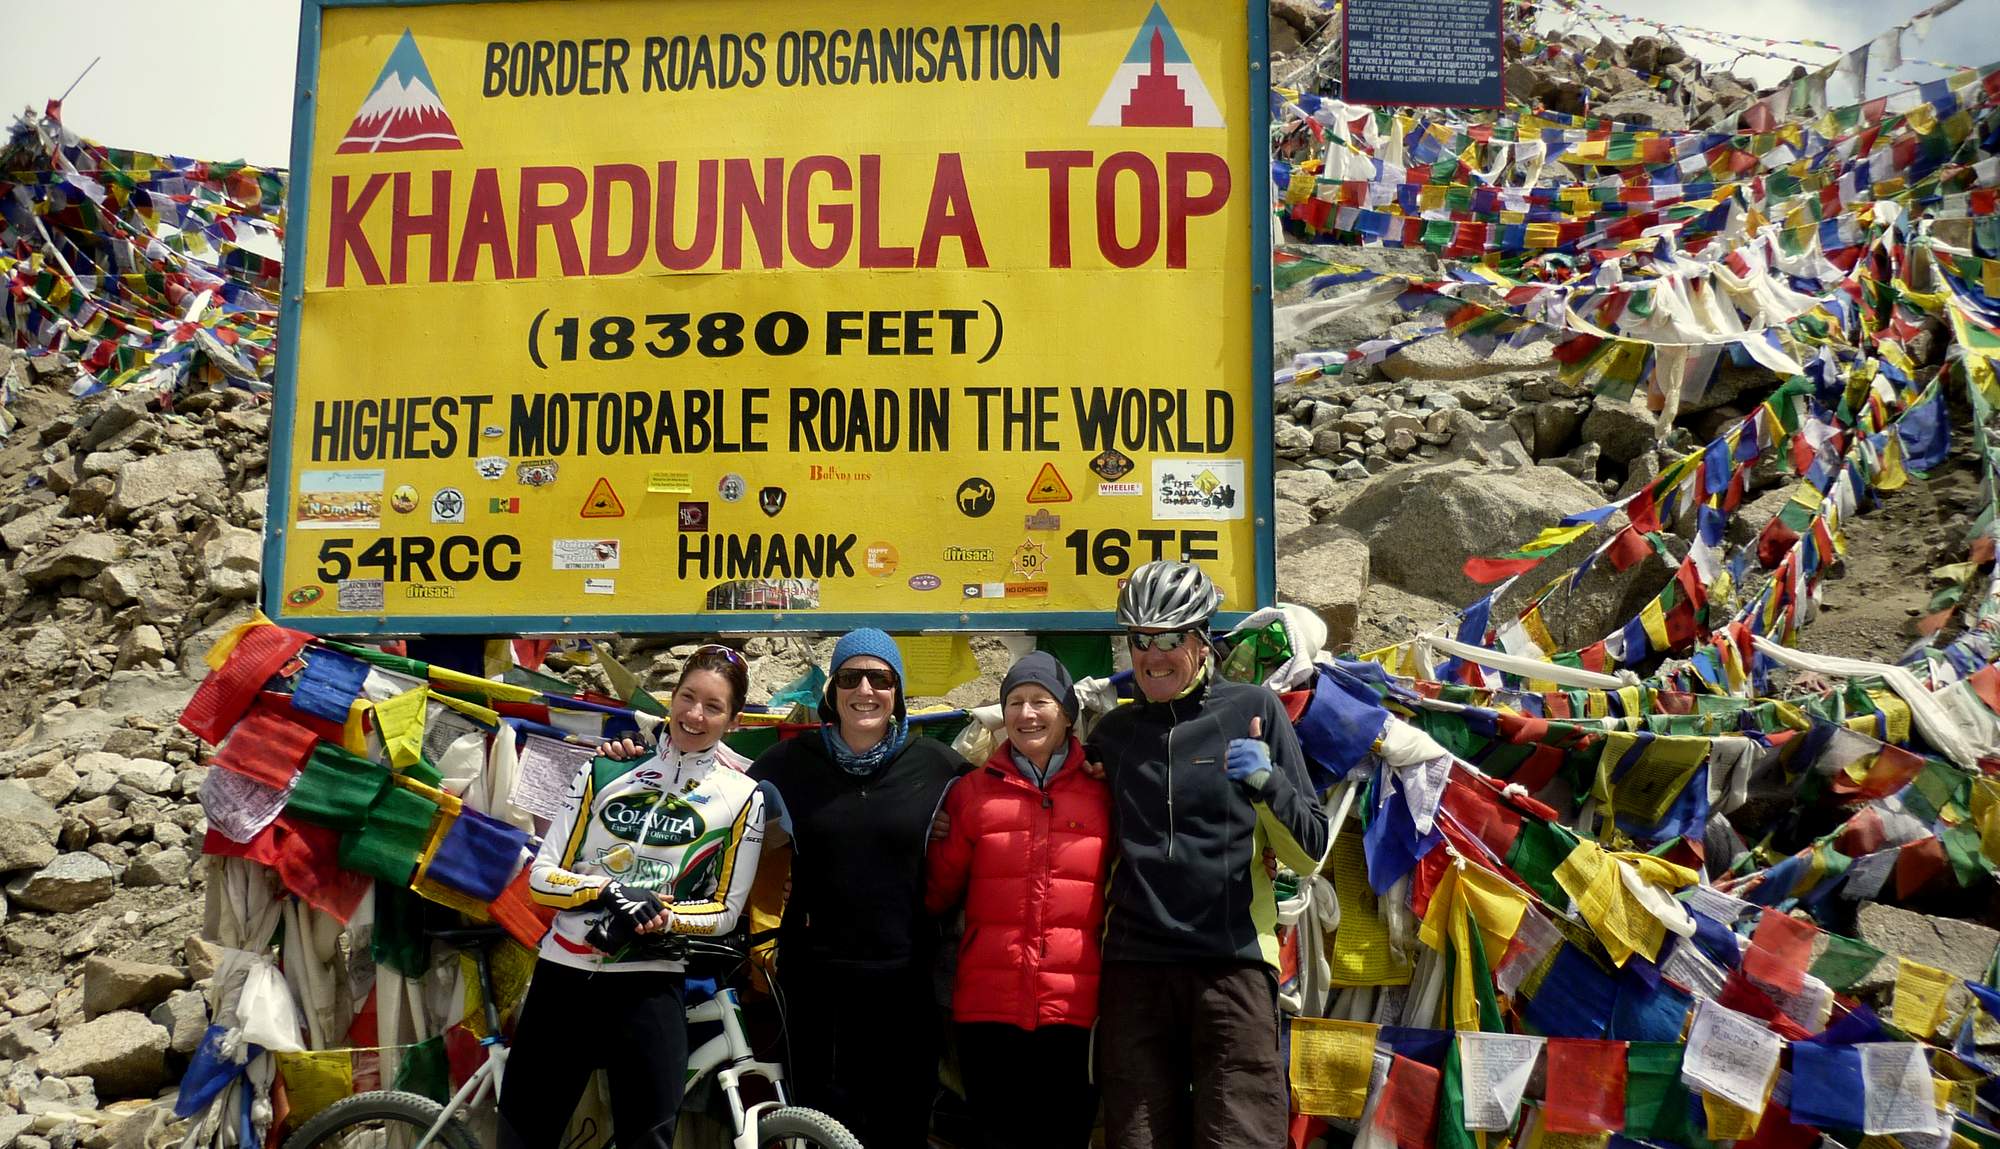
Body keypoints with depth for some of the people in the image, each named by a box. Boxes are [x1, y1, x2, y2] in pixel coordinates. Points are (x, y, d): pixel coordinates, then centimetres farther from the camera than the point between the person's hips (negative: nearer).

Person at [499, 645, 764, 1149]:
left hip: (649, 986, -2)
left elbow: (726, 909, 2)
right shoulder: (605, 774, 3)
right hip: (563, 973, 2)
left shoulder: (742, 798, -1)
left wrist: (667, 920, -17)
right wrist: (606, 891, -17)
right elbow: (541, 877, 1)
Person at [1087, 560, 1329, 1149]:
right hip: (1134, 967, 3)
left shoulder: (1252, 709, 3)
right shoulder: (1113, 730, 12)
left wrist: (1267, 781, -16)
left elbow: (1310, 854, 1)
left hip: (1233, 962, -3)